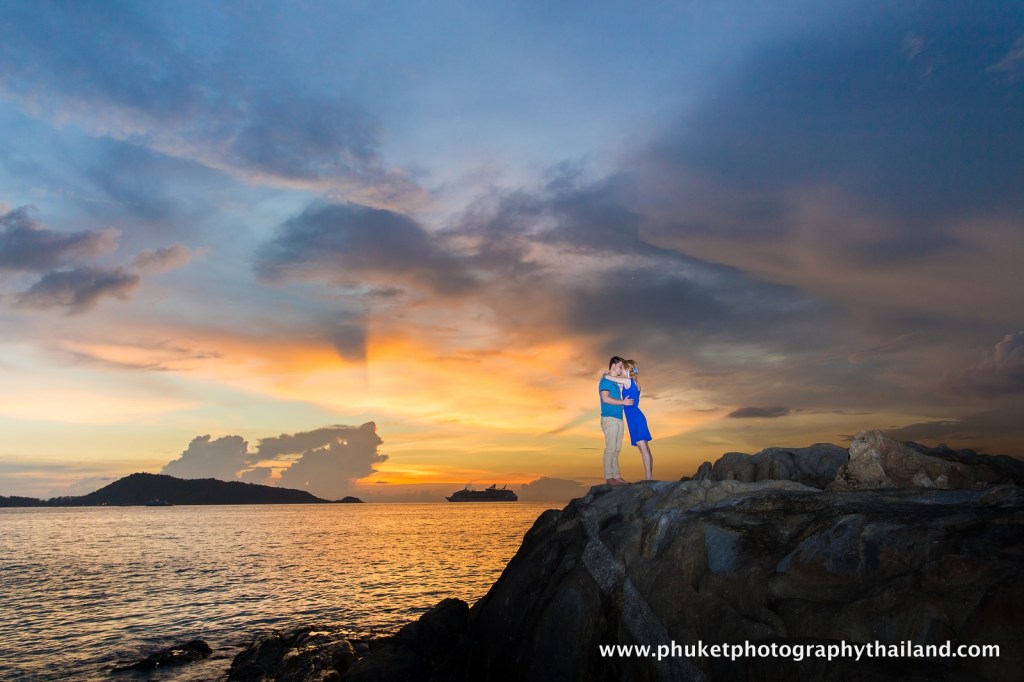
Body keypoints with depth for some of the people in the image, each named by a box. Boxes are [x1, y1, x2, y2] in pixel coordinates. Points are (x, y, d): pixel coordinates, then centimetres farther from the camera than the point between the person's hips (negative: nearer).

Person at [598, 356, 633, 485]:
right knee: (610, 448, -11)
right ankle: (608, 477, -10)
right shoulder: (605, 380, -5)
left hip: (618, 419, 9)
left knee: (616, 449, 7)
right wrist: (623, 402, -13)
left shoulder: (615, 382, 21)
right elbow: (606, 398, -15)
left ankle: (616, 475, 8)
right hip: (609, 418, -9)